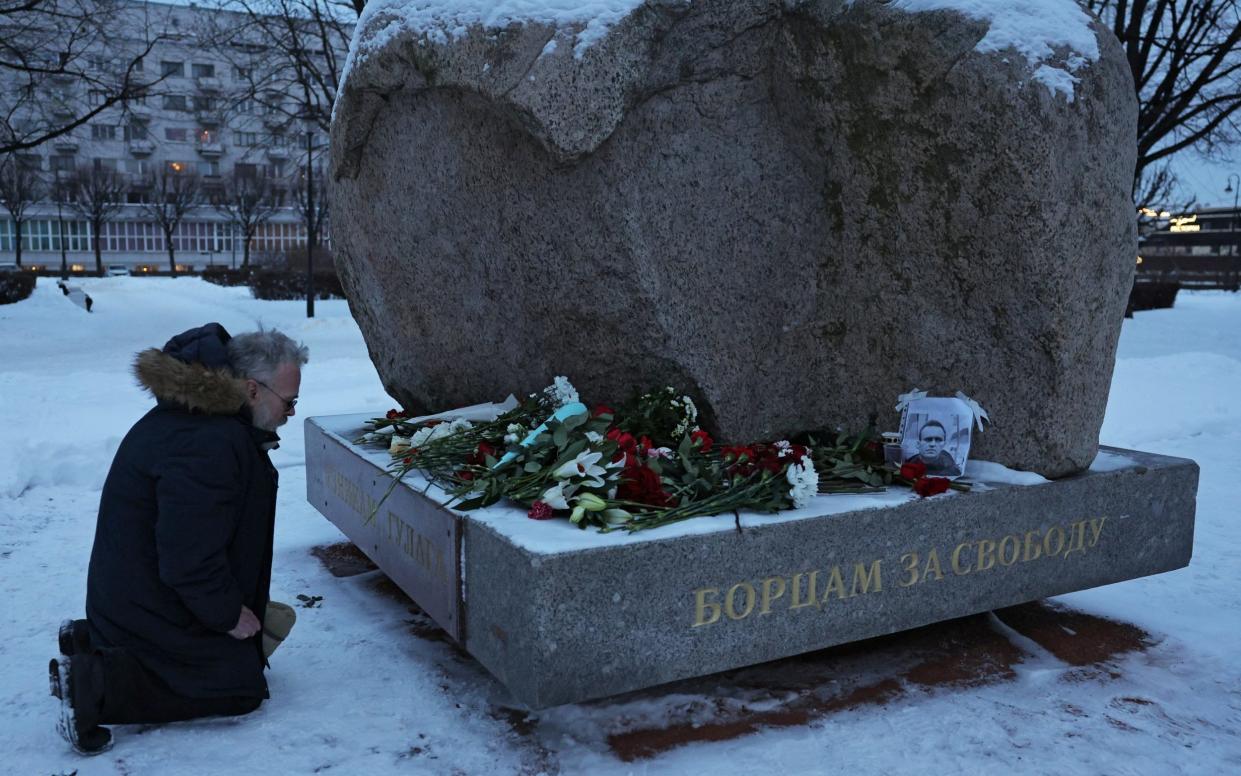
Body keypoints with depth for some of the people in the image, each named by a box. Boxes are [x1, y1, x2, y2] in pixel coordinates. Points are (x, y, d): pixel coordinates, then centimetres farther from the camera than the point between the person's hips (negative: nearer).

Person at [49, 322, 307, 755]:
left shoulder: (193, 416, 4)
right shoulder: (208, 445, -31)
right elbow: (189, 559, -30)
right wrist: (229, 612, -14)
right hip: (149, 603, -10)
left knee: (241, 655, 22)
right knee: (241, 688, -1)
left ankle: (91, 642, 17)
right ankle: (94, 684, -7)